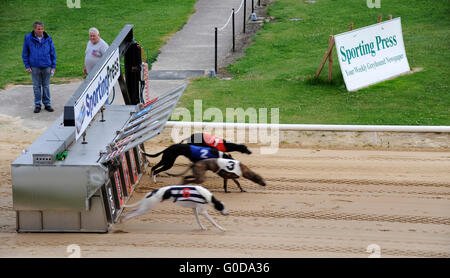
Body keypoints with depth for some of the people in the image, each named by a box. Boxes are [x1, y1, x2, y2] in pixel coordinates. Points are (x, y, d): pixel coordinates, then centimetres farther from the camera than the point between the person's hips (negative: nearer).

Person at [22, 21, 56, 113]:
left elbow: (53, 53, 5)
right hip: (35, 67, -1)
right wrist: (27, 66, -2)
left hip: (46, 66, 1)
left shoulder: (48, 39, -1)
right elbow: (25, 53, 3)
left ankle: (47, 104, 18)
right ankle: (37, 105, 14)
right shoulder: (28, 38, -4)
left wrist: (53, 66, 2)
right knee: (36, 86, 6)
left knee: (46, 86, 8)